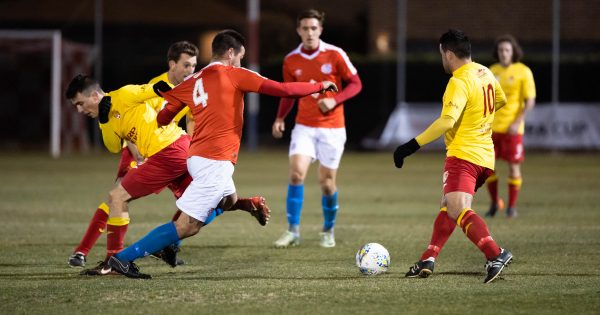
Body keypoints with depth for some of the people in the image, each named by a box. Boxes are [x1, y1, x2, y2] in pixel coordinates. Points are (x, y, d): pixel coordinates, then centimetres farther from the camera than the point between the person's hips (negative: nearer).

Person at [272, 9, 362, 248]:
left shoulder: (335, 55, -7)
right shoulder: (291, 60, 2)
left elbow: (355, 84, -1)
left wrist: (335, 100, -17)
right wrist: (280, 118, 0)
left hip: (332, 127, -2)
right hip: (304, 126, 2)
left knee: (327, 182, 2)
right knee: (296, 173, -16)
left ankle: (328, 231, 23)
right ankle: (292, 231, -8)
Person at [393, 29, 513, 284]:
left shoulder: (459, 82, -16)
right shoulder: (485, 73, 12)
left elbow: (447, 121, -28)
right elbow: (500, 100, 31)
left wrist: (413, 145, -28)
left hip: (463, 155, -10)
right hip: (485, 155, 10)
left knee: (458, 209, -21)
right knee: (448, 207, 18)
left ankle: (496, 255, -36)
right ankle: (427, 261, 19)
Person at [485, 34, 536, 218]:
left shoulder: (523, 72, -6)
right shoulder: (492, 71, 7)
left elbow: (530, 101, -7)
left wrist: (517, 122, -17)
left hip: (512, 127, -4)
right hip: (492, 127, 4)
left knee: (513, 166, -1)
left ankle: (512, 207, 10)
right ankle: (494, 203, 17)